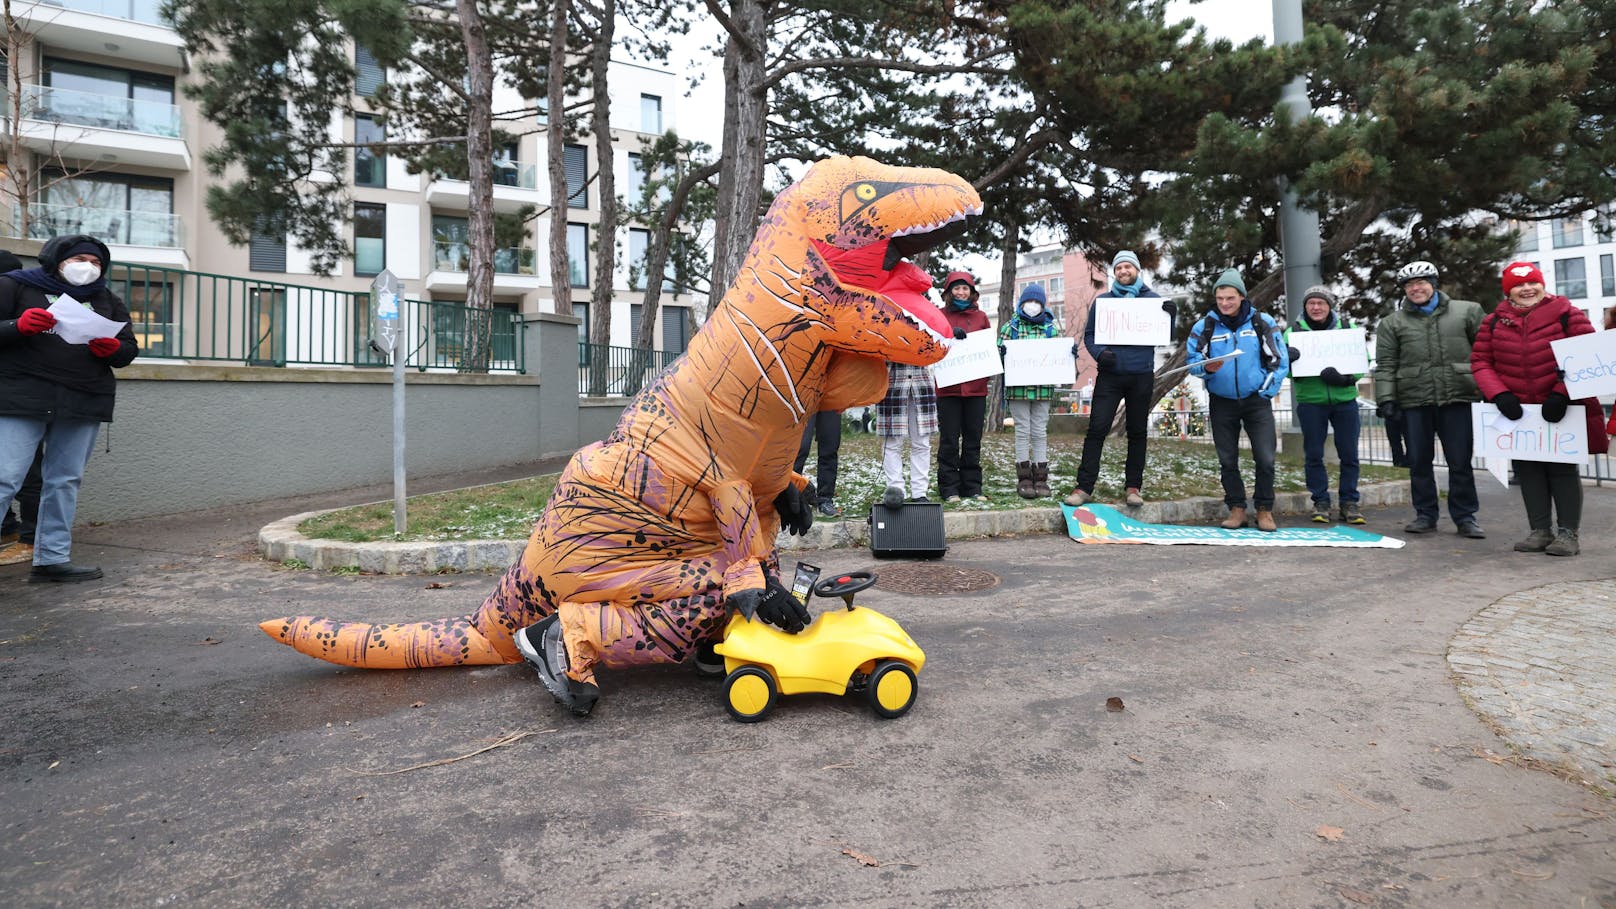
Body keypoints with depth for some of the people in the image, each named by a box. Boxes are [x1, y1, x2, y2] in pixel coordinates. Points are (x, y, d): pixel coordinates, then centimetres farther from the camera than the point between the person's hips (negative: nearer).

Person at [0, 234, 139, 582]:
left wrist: (114, 349, -7)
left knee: (65, 481, 6)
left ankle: (52, 559, 12)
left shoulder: (108, 301, 18)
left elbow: (129, 350, 15)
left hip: (84, 403, 4)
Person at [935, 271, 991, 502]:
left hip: (976, 387, 3)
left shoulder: (981, 317, 14)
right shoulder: (939, 316, 7)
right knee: (949, 440, -1)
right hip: (948, 387, -3)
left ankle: (972, 487, 14)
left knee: (973, 440, 7)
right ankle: (949, 488, 6)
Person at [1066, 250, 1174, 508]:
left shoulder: (1152, 299, 7)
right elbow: (1089, 334, 7)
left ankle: (1134, 486, 16)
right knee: (1097, 429, -7)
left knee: (1138, 431, 8)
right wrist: (1099, 353, -12)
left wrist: (1171, 314, -16)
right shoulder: (1103, 300, 8)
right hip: (1110, 375, -1)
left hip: (1141, 376, 1)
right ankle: (1084, 486, -4)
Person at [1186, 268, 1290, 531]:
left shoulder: (1262, 323, 0)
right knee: (1227, 460, 7)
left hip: (1257, 401, -1)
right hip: (1221, 402, 1)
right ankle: (1237, 509, 19)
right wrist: (1207, 368, -21)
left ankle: (1264, 510, 9)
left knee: (1265, 459, -6)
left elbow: (1279, 359, 3)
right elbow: (1191, 360, 0)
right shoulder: (1204, 326, 0)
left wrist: (1268, 390, -5)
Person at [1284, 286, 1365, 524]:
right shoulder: (1294, 331, 4)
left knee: (1349, 454, 5)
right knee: (1313, 455, 3)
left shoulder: (1347, 328, 7)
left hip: (1344, 400, 1)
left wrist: (1345, 378, -16)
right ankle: (1321, 502, 15)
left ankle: (1349, 502, 16)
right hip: (1310, 401, -1)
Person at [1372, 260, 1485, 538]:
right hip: (1414, 402, 1)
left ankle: (1466, 516, 15)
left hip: (1457, 399, 0)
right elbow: (1385, 366, 3)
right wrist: (1386, 398, -6)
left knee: (1460, 461, 4)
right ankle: (1425, 515, 18)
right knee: (1419, 461, 7)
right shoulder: (1392, 323, 8)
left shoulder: (1467, 312, 9)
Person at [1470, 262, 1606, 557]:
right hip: (1517, 412, 3)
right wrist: (1499, 393, -13)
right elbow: (1480, 361, 1)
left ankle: (1568, 533, 10)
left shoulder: (1566, 314, -4)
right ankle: (1540, 531, 17)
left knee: (1562, 468, 4)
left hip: (1562, 410, -3)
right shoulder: (1495, 322, 3)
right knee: (1527, 469, 7)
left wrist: (1562, 393, -19)